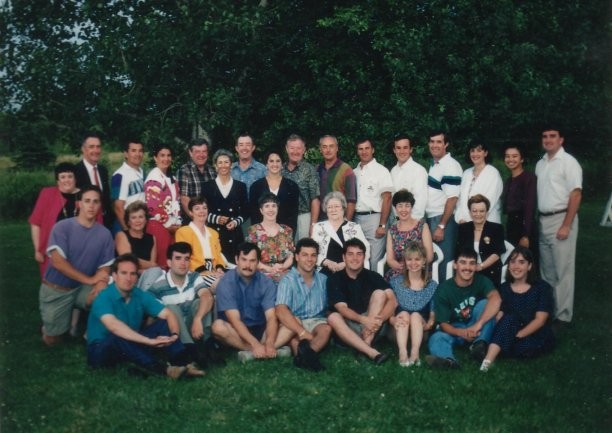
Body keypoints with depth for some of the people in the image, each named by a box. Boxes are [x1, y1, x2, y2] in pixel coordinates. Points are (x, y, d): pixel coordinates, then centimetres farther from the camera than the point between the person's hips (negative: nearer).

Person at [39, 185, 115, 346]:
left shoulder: (105, 234, -7)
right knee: (52, 339, 0)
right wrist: (89, 279, -22)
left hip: (82, 289, 2)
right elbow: (57, 262, -20)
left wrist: (100, 284, -27)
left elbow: (105, 267, -4)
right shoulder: (62, 227, -14)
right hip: (56, 289, -2)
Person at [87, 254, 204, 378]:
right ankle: (163, 369, -44)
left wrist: (174, 335, -31)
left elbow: (168, 314, -8)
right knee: (119, 336, -37)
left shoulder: (141, 296, -3)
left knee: (163, 324, -10)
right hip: (101, 351, -6)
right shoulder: (104, 298, -21)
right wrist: (149, 341, -47)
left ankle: (183, 364, -30)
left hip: (132, 345, 6)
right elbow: (113, 326, -40)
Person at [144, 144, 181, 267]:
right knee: (161, 260, -4)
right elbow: (153, 207, -17)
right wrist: (169, 224, -11)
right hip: (159, 225, -8)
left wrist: (178, 223, 8)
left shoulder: (171, 178, 15)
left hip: (173, 226, 8)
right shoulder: (154, 178, -10)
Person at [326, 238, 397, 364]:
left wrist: (378, 320, -30)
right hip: (348, 327, -1)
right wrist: (363, 319, -35)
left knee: (380, 293, -17)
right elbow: (342, 309, -16)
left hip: (371, 326, 1)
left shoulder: (372, 276, -1)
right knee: (333, 317, -31)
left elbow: (393, 301, -12)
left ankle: (366, 343, -26)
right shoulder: (335, 279, -4)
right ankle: (372, 353, -41)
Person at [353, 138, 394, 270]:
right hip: (356, 219, 5)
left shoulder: (381, 171, -2)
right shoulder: (354, 172, 13)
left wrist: (382, 225, -13)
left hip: (374, 218, -5)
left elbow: (387, 199, -7)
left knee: (375, 259, -3)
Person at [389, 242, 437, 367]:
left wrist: (429, 324, -15)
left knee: (416, 316, -27)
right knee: (403, 314, -28)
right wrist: (393, 320, -21)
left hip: (420, 332, 0)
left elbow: (433, 315, 5)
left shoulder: (432, 286, 8)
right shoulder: (395, 282, 5)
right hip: (397, 331, 0)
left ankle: (415, 353, -47)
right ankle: (403, 353, -46)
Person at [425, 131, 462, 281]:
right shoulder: (434, 164, 12)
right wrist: (436, 223, 11)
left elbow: (452, 198, -17)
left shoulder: (450, 165, -13)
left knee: (443, 260, 0)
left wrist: (441, 225, -19)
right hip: (431, 218, 8)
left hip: (443, 219, -8)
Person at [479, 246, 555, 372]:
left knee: (522, 346, -38)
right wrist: (503, 336, -21)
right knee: (509, 318, -31)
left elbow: (540, 320, -10)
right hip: (509, 336, 3)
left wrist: (517, 335, -22)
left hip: (537, 337, -3)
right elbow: (499, 317, 0)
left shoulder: (542, 287, -1)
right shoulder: (504, 288, 9)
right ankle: (487, 361, -43)